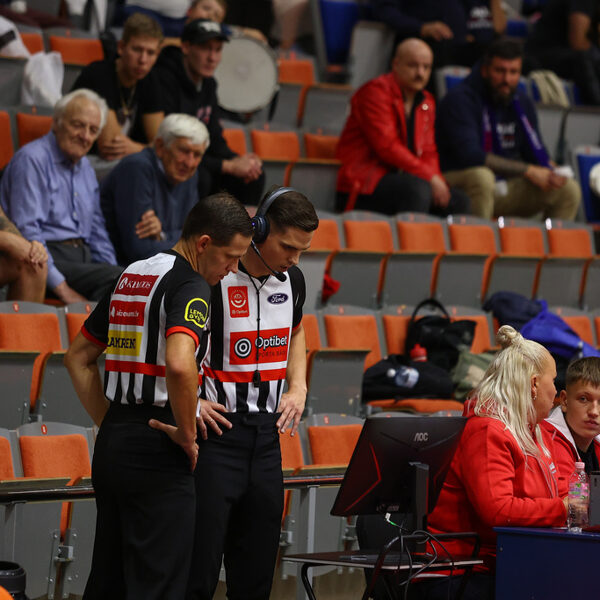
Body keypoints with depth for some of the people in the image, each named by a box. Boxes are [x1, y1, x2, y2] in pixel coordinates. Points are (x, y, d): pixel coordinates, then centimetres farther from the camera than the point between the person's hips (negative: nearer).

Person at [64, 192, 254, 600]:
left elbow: (78, 357, 23)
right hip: (157, 450, -9)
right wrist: (187, 433, -16)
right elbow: (179, 364, -30)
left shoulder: (131, 276, 16)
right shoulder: (190, 285, -12)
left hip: (112, 444, 9)